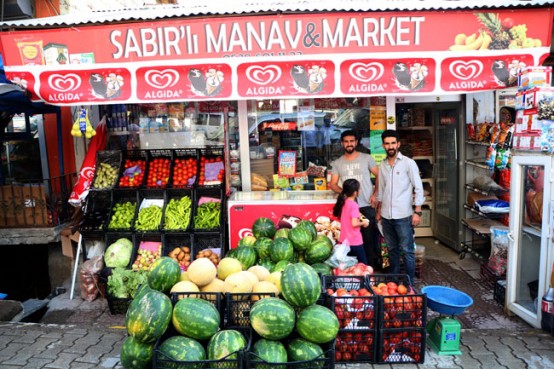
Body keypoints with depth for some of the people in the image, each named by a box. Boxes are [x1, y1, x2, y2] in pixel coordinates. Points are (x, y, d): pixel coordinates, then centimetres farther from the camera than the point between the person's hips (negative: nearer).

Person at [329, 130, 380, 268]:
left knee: (370, 238, 1)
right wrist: (343, 192, -13)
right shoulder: (337, 163, 8)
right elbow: (333, 184, 6)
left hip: (367, 206, -2)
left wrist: (375, 194, -8)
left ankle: (372, 267, 13)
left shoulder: (367, 158, 2)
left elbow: (379, 176, 4)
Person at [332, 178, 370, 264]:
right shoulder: (354, 205, -19)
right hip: (355, 242, -8)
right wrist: (364, 222, -8)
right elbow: (354, 223, -24)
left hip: (344, 240, 8)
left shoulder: (343, 202, 3)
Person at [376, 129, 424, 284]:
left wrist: (417, 212, -11)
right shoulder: (382, 165, 9)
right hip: (386, 216, 5)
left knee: (407, 251, 2)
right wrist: (379, 211, 17)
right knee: (392, 249, 15)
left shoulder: (408, 163, -6)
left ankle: (410, 282, 14)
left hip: (403, 216, -5)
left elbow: (418, 188, -6)